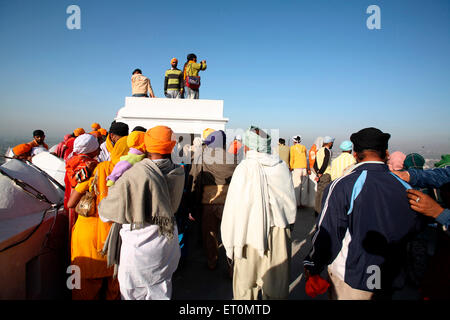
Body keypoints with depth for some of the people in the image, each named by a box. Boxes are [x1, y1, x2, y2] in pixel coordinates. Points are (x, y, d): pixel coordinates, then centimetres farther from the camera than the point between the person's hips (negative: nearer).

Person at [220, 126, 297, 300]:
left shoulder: (244, 168, -16)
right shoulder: (282, 166, -2)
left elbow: (233, 209, -14)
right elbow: (291, 202, 8)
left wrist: (230, 243, -5)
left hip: (252, 234, -4)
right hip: (280, 235, 5)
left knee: (246, 285, 15)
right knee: (277, 284, 20)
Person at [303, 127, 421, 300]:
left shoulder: (342, 186, -21)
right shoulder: (405, 188, -5)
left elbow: (327, 233, -17)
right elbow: (413, 232, 7)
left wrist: (312, 266, -3)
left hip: (351, 280, -4)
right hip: (391, 281, 5)